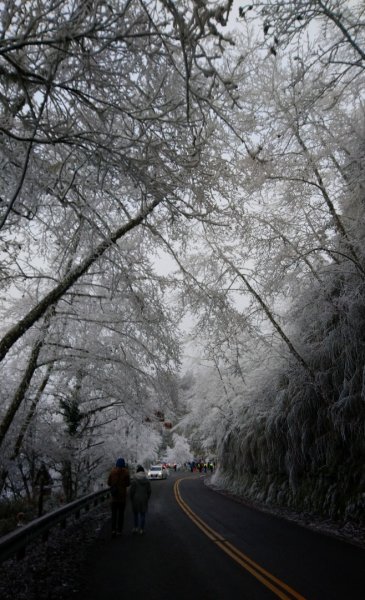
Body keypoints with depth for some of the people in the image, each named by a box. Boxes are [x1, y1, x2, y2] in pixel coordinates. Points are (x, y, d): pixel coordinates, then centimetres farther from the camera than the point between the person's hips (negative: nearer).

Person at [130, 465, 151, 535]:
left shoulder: (134, 480, -12)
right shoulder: (147, 480, -3)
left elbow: (131, 491, -11)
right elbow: (149, 491, 0)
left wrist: (132, 499, 5)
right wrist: (147, 499, 13)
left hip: (136, 500, -2)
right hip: (144, 500, 2)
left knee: (135, 514, 16)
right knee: (143, 514, 10)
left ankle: (136, 528, 20)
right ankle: (142, 529, 11)